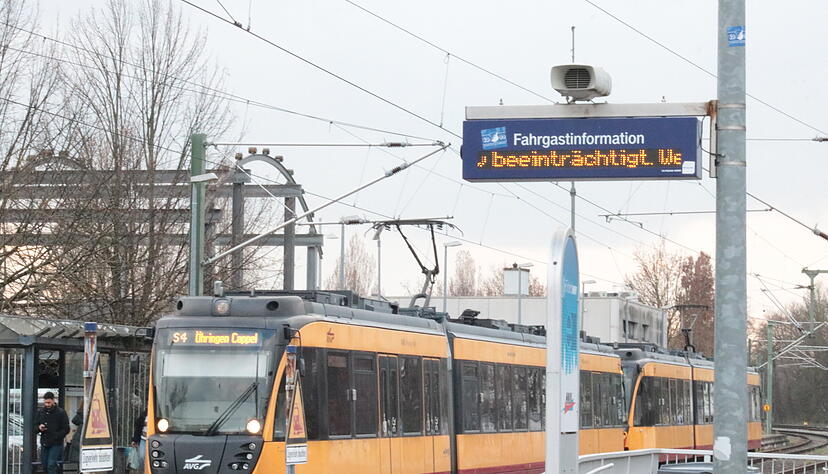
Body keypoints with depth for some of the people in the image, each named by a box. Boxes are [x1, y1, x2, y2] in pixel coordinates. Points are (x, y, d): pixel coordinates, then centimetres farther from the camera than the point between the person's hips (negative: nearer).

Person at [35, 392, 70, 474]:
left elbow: (66, 429, -6)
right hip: (44, 444, 6)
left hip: (56, 445, -6)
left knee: (51, 466, -13)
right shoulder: (40, 412, 10)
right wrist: (39, 428, -7)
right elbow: (35, 426, 17)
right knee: (44, 466, 8)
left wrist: (55, 437, -18)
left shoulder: (60, 412, -6)